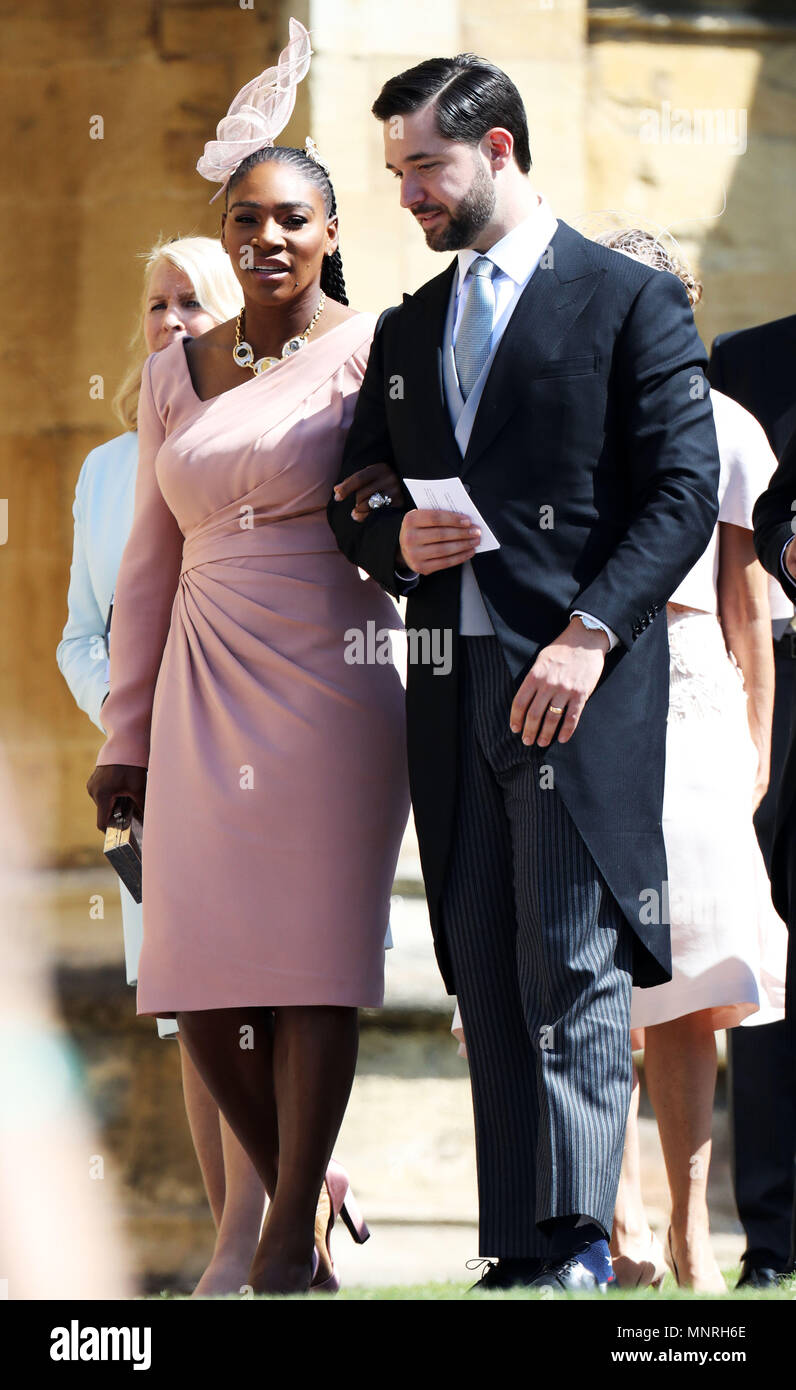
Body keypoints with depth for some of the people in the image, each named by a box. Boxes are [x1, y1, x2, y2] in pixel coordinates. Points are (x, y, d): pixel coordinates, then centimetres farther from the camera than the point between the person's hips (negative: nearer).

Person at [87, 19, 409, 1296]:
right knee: (198, 974, -2)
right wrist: (125, 736, 14)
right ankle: (299, 1179, 20)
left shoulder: (371, 354, -1)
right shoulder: (175, 375, 12)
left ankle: (292, 1237, 1)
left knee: (313, 960, -7)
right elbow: (151, 563, 16)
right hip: (205, 696, 4)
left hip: (334, 689, -4)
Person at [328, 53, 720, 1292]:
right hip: (454, 694, 6)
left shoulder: (632, 300, 1)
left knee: (574, 969, -12)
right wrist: (393, 541, -1)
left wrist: (588, 635, -18)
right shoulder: (407, 332, 20)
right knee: (487, 982, 4)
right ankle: (516, 1255, 5)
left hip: (582, 686, -6)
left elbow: (685, 492, -6)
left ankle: (577, 1246, -14)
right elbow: (352, 503, 24)